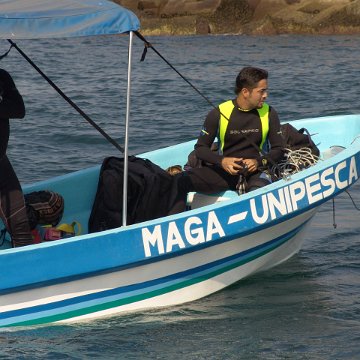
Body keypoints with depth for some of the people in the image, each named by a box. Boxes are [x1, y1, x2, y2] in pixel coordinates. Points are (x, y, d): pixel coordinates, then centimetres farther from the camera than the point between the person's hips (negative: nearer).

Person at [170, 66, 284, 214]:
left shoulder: (269, 114, 4)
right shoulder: (219, 113, -1)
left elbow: (278, 149, 9)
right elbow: (200, 148, 4)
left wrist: (259, 162, -12)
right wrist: (221, 161, -15)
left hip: (255, 172, -1)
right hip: (224, 170, 1)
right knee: (179, 181, -23)